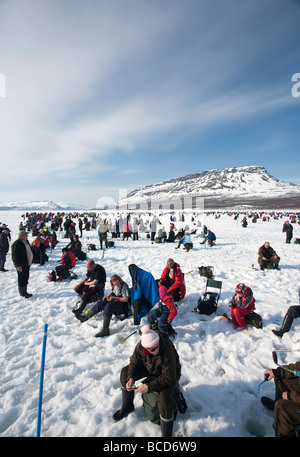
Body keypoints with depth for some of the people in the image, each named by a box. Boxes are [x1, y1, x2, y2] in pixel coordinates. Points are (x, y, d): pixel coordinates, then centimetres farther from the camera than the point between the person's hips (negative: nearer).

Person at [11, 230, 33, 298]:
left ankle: (25, 292, 29)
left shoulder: (26, 241, 9)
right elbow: (15, 256, -20)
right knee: (22, 280, 2)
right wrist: (18, 265, -22)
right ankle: (22, 293, 13)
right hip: (21, 266, -9)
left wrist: (30, 262, 23)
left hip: (27, 264, 9)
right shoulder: (16, 244, -18)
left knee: (26, 279, 17)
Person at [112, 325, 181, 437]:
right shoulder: (140, 346, -26)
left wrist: (149, 386, -34)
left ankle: (166, 433, -7)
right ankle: (127, 407, 18)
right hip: (150, 369, 6)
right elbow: (134, 362, -7)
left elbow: (168, 378, -32)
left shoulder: (168, 351, -40)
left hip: (170, 373, -5)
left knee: (164, 398, -31)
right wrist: (131, 378, -24)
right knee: (125, 372, -2)